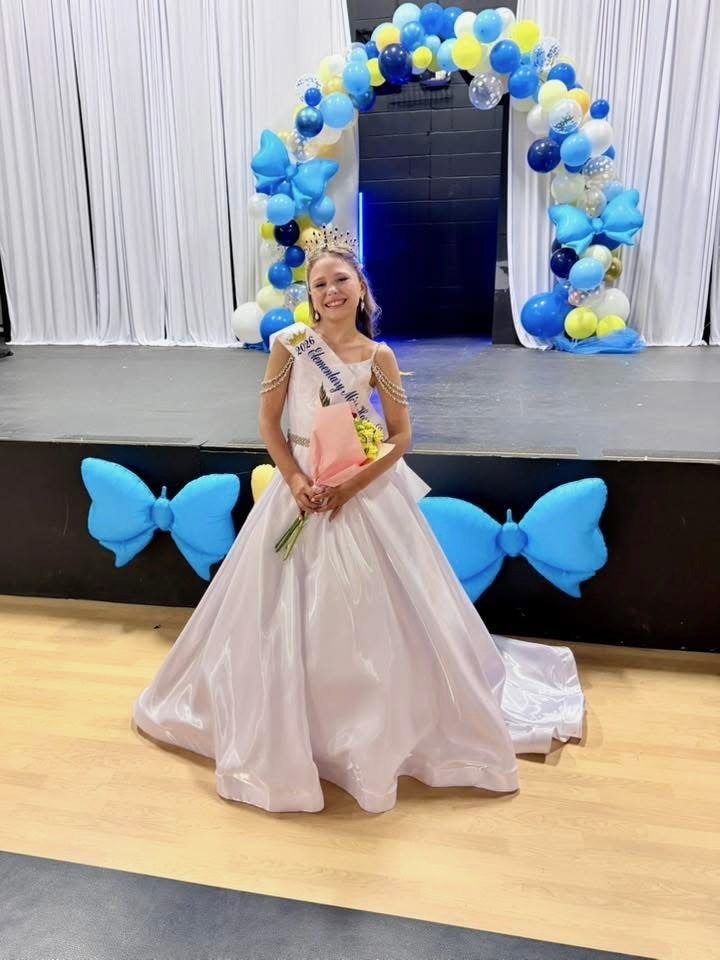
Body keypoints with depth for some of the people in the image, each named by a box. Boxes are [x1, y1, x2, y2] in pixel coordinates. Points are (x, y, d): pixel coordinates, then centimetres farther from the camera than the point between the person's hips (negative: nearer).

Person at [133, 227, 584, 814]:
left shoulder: (379, 356, -4)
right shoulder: (289, 344, -5)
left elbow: (402, 438, -2)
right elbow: (269, 423, -1)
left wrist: (350, 487, -12)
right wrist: (296, 481, -12)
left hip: (367, 492, 0)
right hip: (301, 488, 1)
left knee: (372, 617, 6)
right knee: (288, 619, 8)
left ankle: (377, 733, 29)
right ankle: (288, 736, 31)